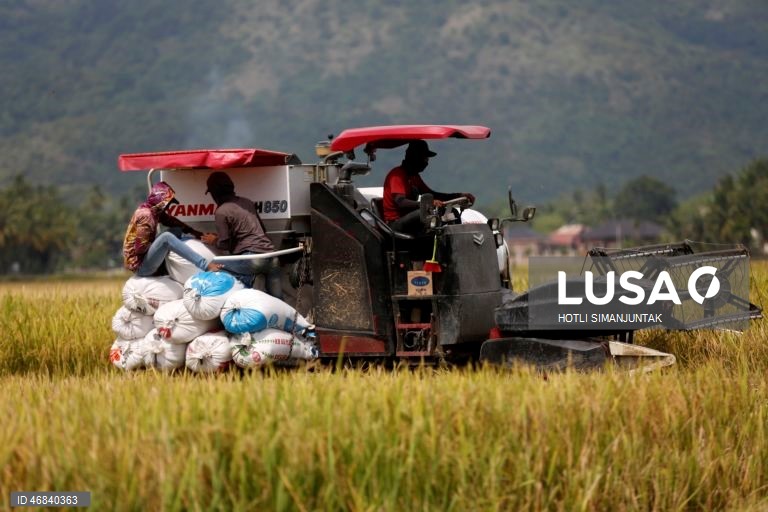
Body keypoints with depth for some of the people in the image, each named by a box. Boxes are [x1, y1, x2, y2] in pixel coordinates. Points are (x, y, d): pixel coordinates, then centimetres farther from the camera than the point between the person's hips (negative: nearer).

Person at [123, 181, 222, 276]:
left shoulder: (154, 211, 7)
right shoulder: (145, 215, -21)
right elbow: (140, 247, -25)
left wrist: (192, 231, -6)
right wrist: (159, 244, -9)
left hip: (147, 262, 10)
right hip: (140, 265, -10)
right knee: (166, 237, -31)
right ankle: (205, 265, -38)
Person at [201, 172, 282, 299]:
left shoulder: (222, 212, -2)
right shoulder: (248, 203, 19)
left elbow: (224, 244, -3)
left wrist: (213, 241, 19)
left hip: (252, 258, -7)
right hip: (270, 254, 7)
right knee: (276, 300, 8)